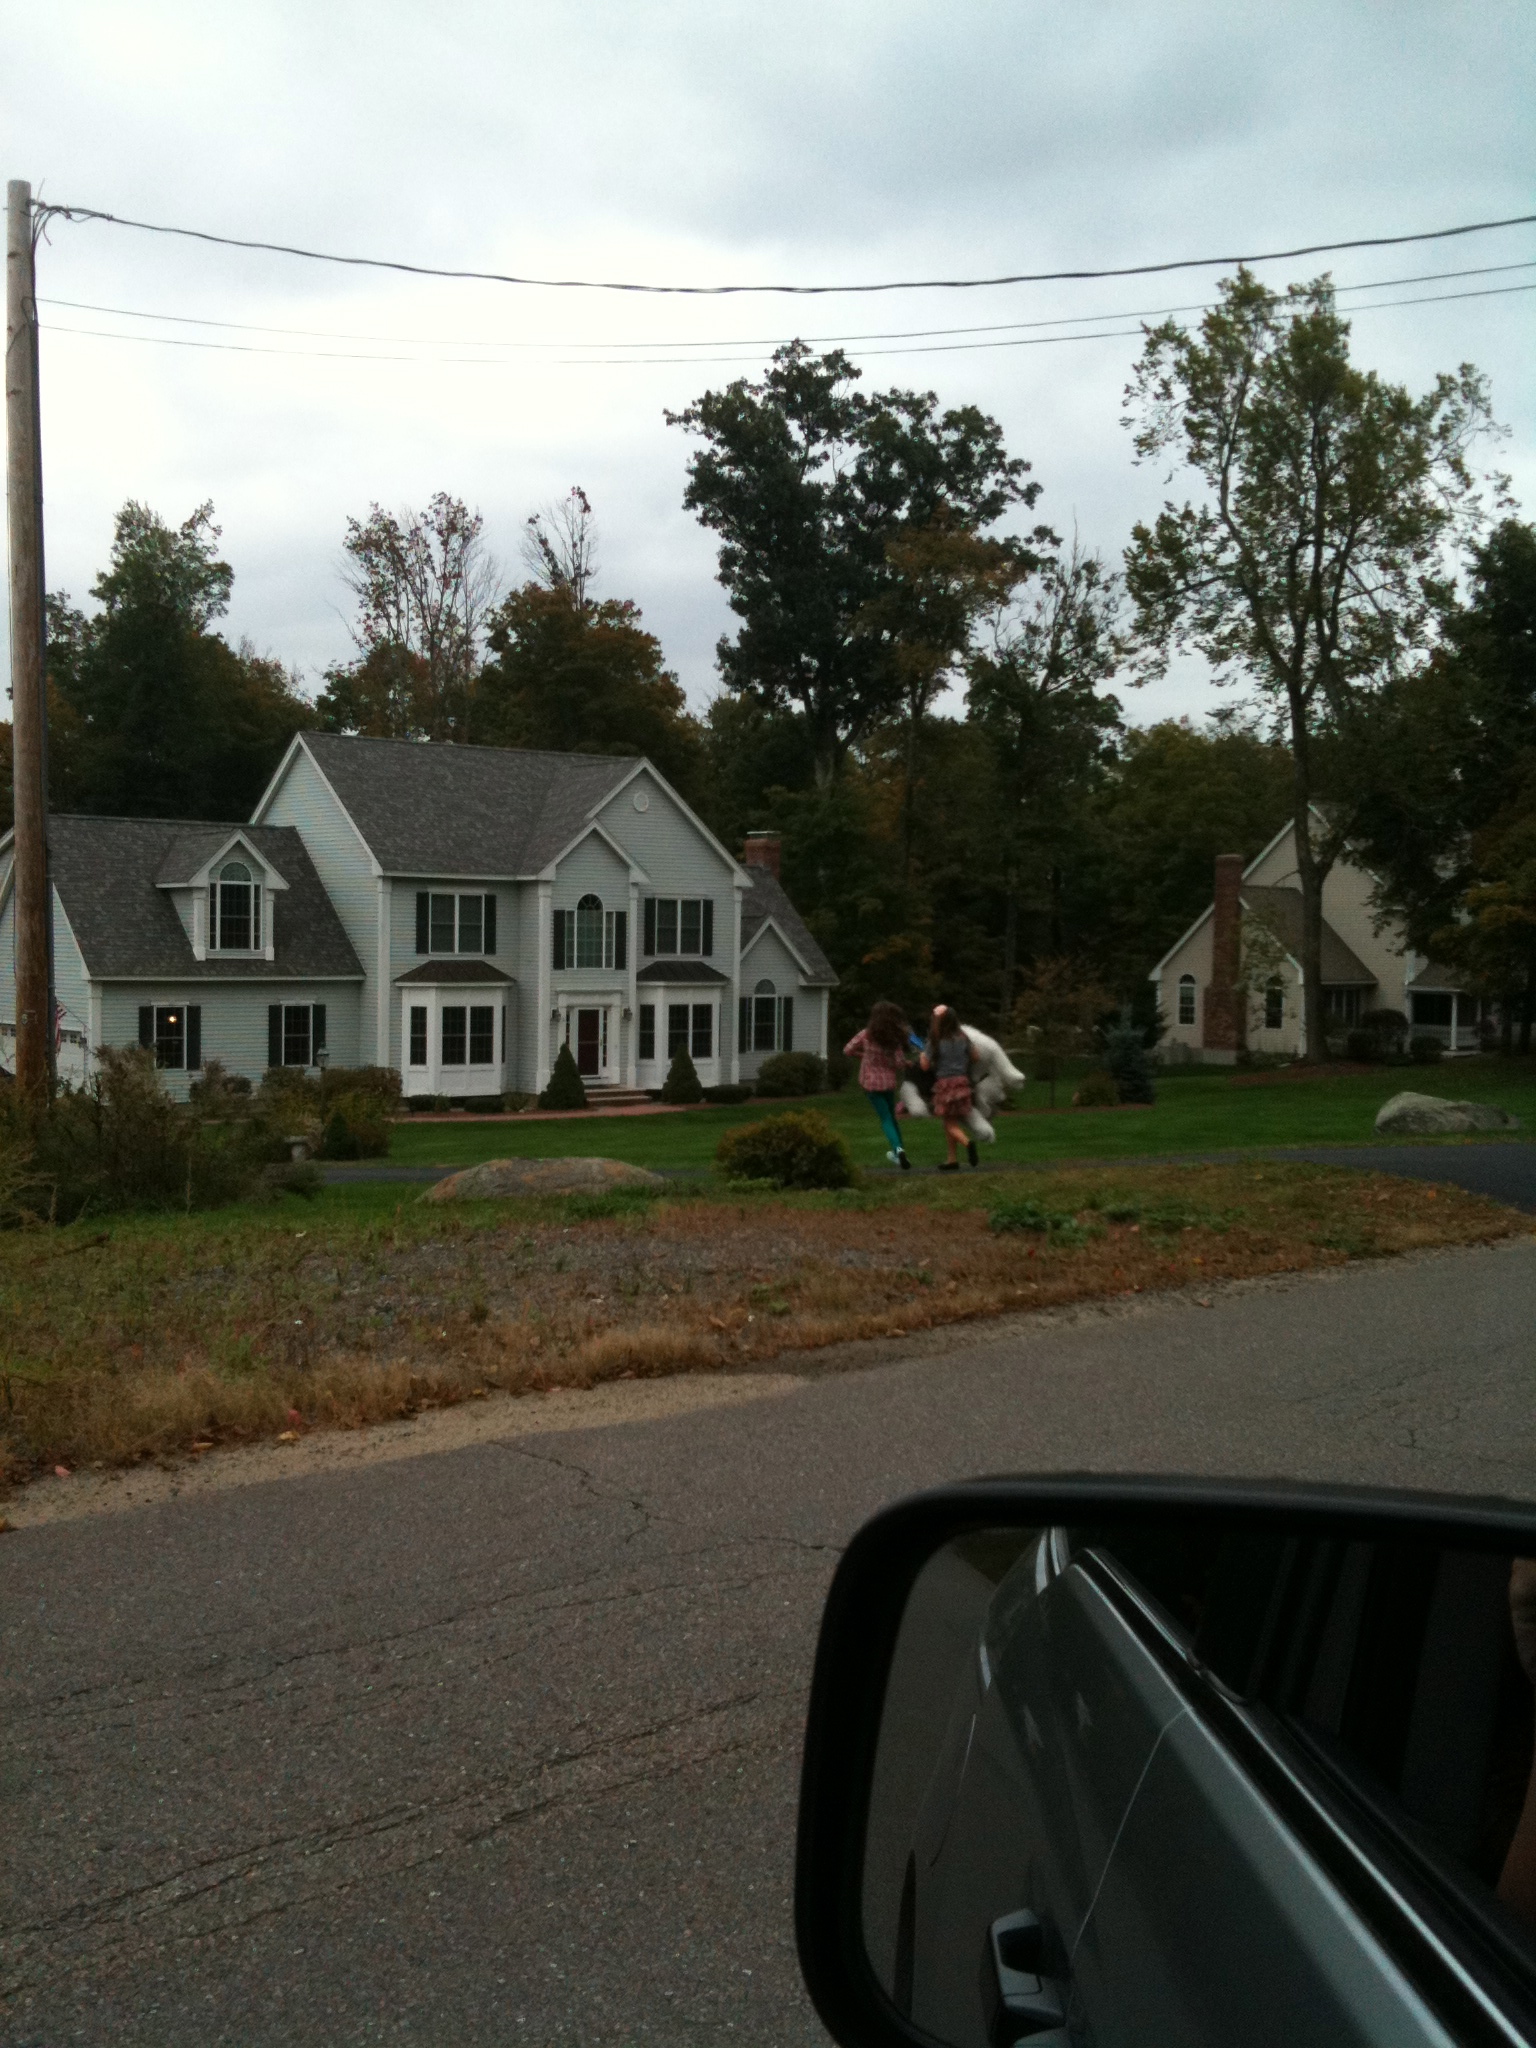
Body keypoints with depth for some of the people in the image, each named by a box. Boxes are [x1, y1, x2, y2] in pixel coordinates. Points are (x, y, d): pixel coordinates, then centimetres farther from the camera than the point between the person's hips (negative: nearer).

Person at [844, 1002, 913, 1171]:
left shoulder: (866, 1035, -9)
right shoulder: (896, 1039, -9)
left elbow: (848, 1050, -3)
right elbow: (900, 1062, -14)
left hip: (871, 1082, -2)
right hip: (889, 1082, 2)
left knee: (886, 1120, 0)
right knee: (891, 1116, 20)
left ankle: (898, 1149, -22)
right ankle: (899, 1154, 24)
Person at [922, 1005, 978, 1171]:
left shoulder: (935, 1042, -10)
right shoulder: (963, 1039, 1)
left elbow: (925, 1065, -7)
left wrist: (923, 1054, 13)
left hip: (945, 1083, -5)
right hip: (962, 1081, 5)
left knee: (950, 1123, 1)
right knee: (951, 1121, 15)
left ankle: (967, 1142, -28)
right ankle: (952, 1159, 16)